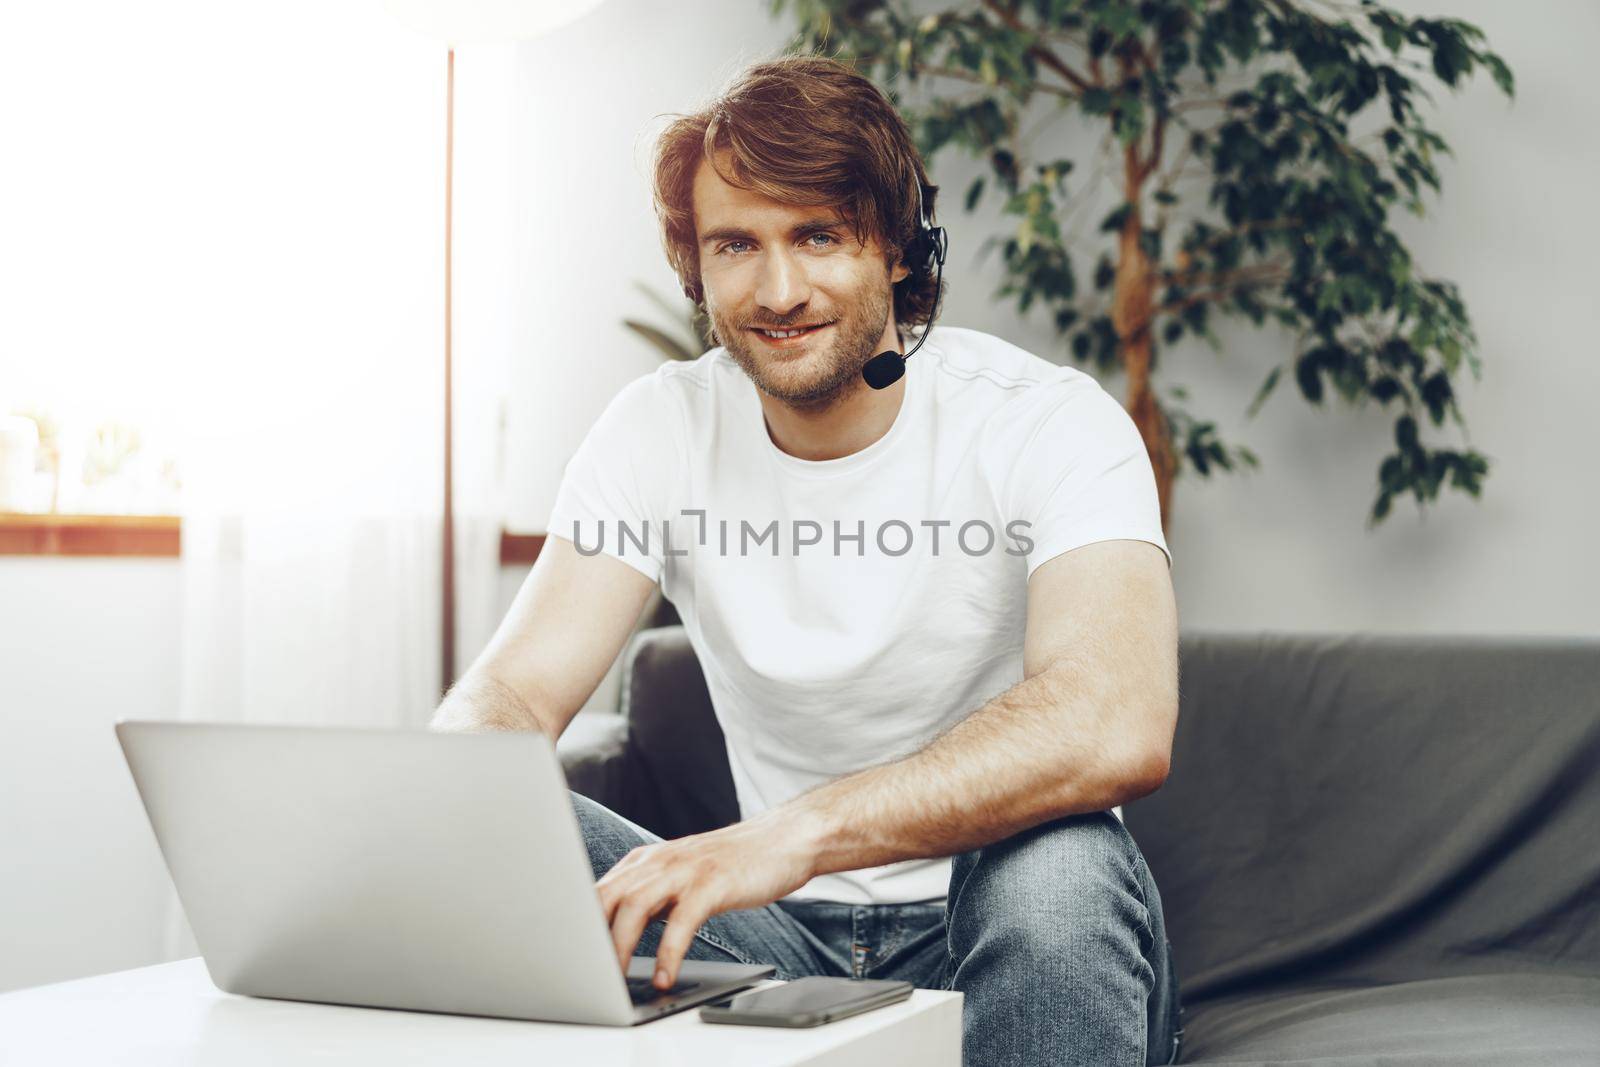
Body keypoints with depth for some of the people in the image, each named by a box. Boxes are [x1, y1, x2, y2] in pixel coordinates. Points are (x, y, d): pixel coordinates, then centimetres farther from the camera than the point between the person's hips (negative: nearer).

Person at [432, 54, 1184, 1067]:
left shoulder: (1050, 423, -15)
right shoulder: (660, 431, 0)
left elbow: (1119, 729, -33)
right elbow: (516, 693, -9)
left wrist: (795, 831, -45)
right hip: (790, 941, 3)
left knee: (1057, 859, -37)